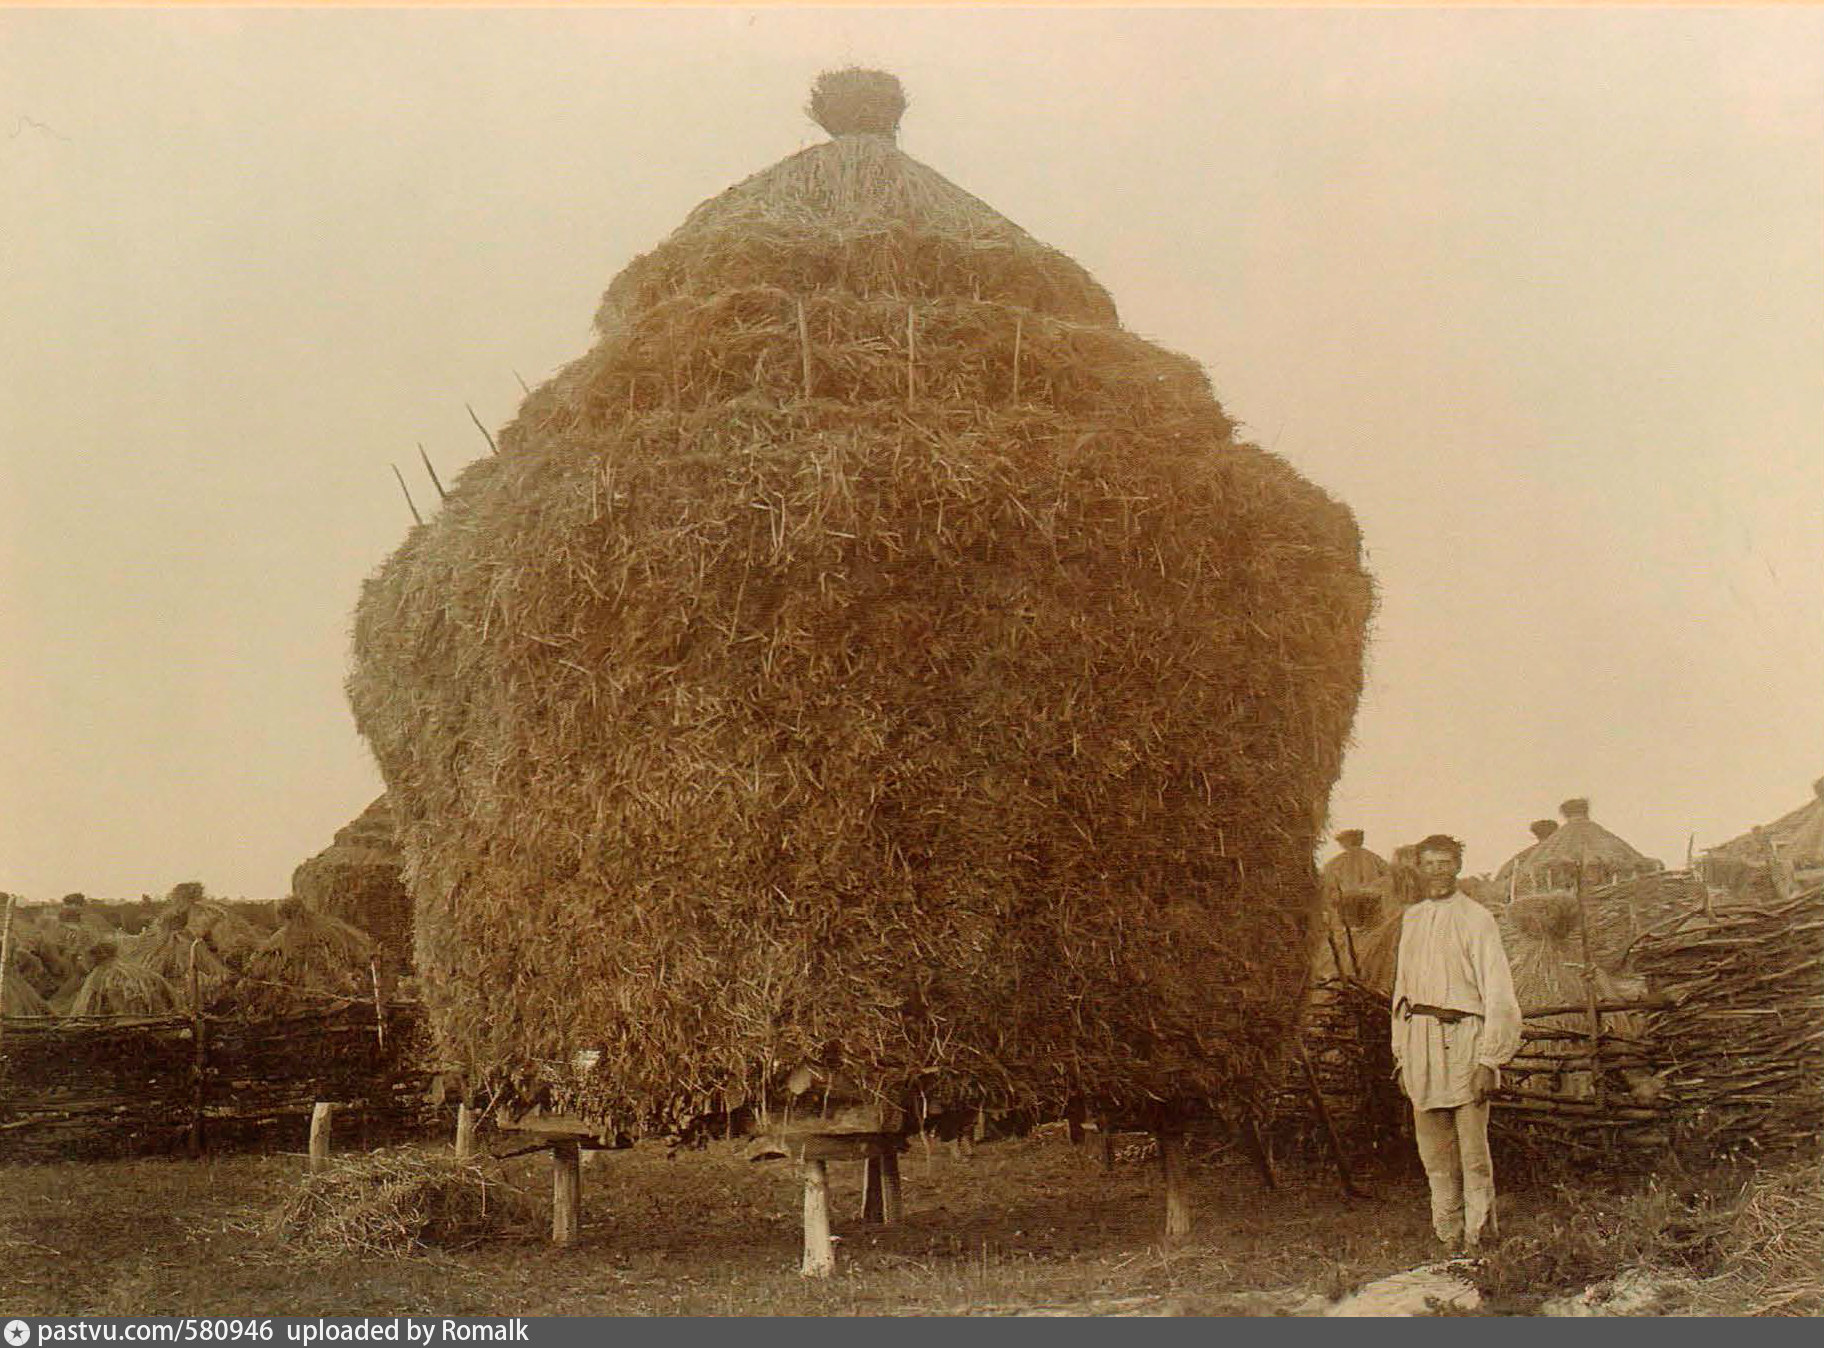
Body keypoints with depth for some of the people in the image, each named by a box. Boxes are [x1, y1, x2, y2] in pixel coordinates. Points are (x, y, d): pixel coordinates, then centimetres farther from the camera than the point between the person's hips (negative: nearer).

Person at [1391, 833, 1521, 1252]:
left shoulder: (1477, 919, -4)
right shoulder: (1412, 919, 14)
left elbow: (1498, 994, -7)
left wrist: (1489, 1061, -13)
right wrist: (1401, 1055, 15)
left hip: (1464, 1037, -6)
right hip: (1420, 1039, 6)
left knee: (1473, 1152, -3)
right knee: (1435, 1154, 9)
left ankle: (1477, 1242, 5)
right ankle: (1448, 1241, 17)